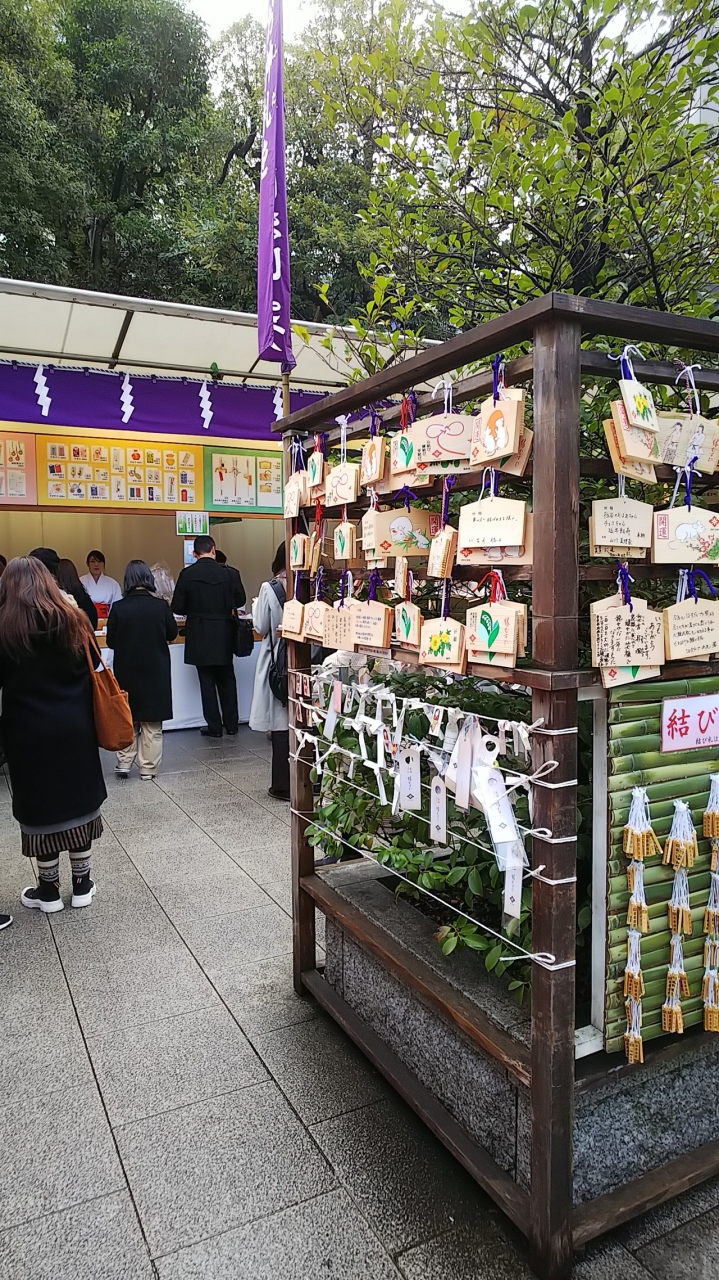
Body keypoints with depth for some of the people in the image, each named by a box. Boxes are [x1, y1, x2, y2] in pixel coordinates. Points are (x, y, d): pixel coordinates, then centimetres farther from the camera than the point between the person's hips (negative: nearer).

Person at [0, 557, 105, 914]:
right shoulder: (74, 620, 0)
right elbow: (94, 672, 2)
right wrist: (86, 719, 8)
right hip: (75, 728, 3)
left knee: (40, 806, 9)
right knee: (79, 803, 12)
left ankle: (48, 890, 20)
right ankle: (82, 884, 22)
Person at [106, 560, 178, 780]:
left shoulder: (118, 607, -11)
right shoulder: (161, 605, -11)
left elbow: (111, 641, -5)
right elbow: (172, 634, 2)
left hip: (127, 671, 1)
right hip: (156, 671, 0)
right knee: (152, 722, 10)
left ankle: (124, 762, 17)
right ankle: (148, 768, 14)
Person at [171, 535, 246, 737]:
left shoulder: (187, 574, -10)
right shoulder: (230, 573, -6)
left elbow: (177, 607, -7)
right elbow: (240, 600, 6)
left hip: (200, 637, -1)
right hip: (224, 636, 2)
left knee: (207, 681, 7)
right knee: (227, 679, 16)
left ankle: (214, 727, 10)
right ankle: (231, 724, 21)